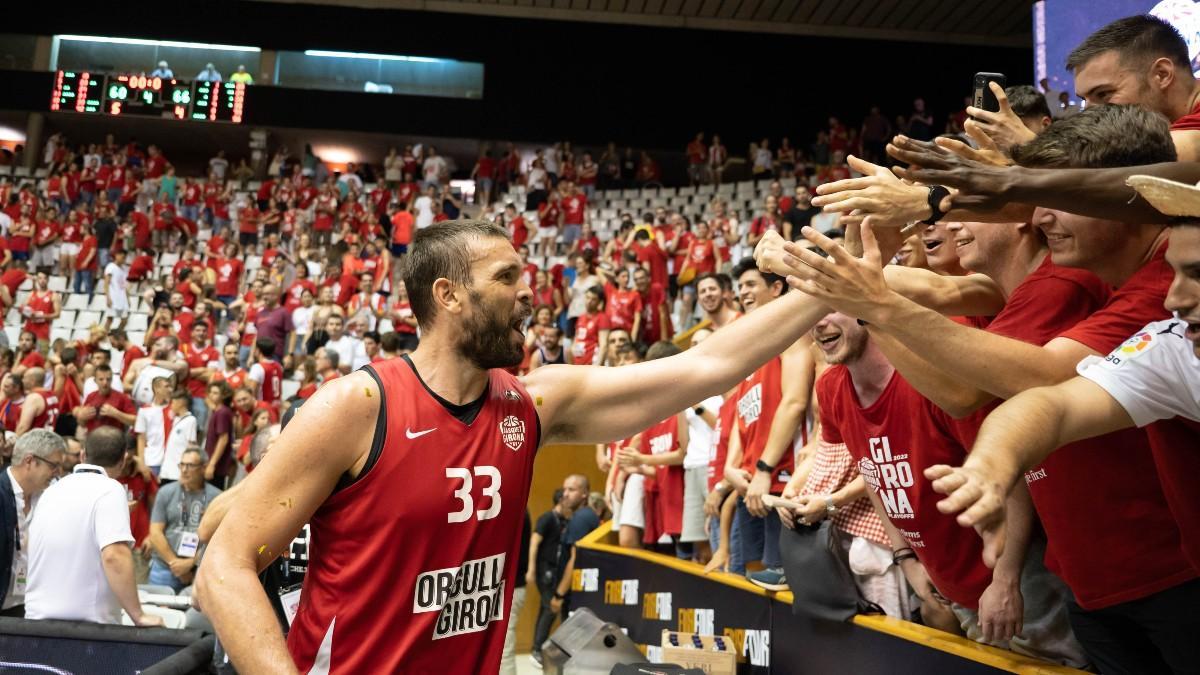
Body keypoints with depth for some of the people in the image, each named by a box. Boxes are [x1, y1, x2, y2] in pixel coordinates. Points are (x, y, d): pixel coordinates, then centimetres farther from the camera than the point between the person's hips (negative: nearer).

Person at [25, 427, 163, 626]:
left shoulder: (52, 490, 10)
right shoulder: (109, 489, -13)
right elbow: (114, 556, -26)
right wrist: (139, 616, -20)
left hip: (39, 619, 7)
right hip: (86, 624, -7)